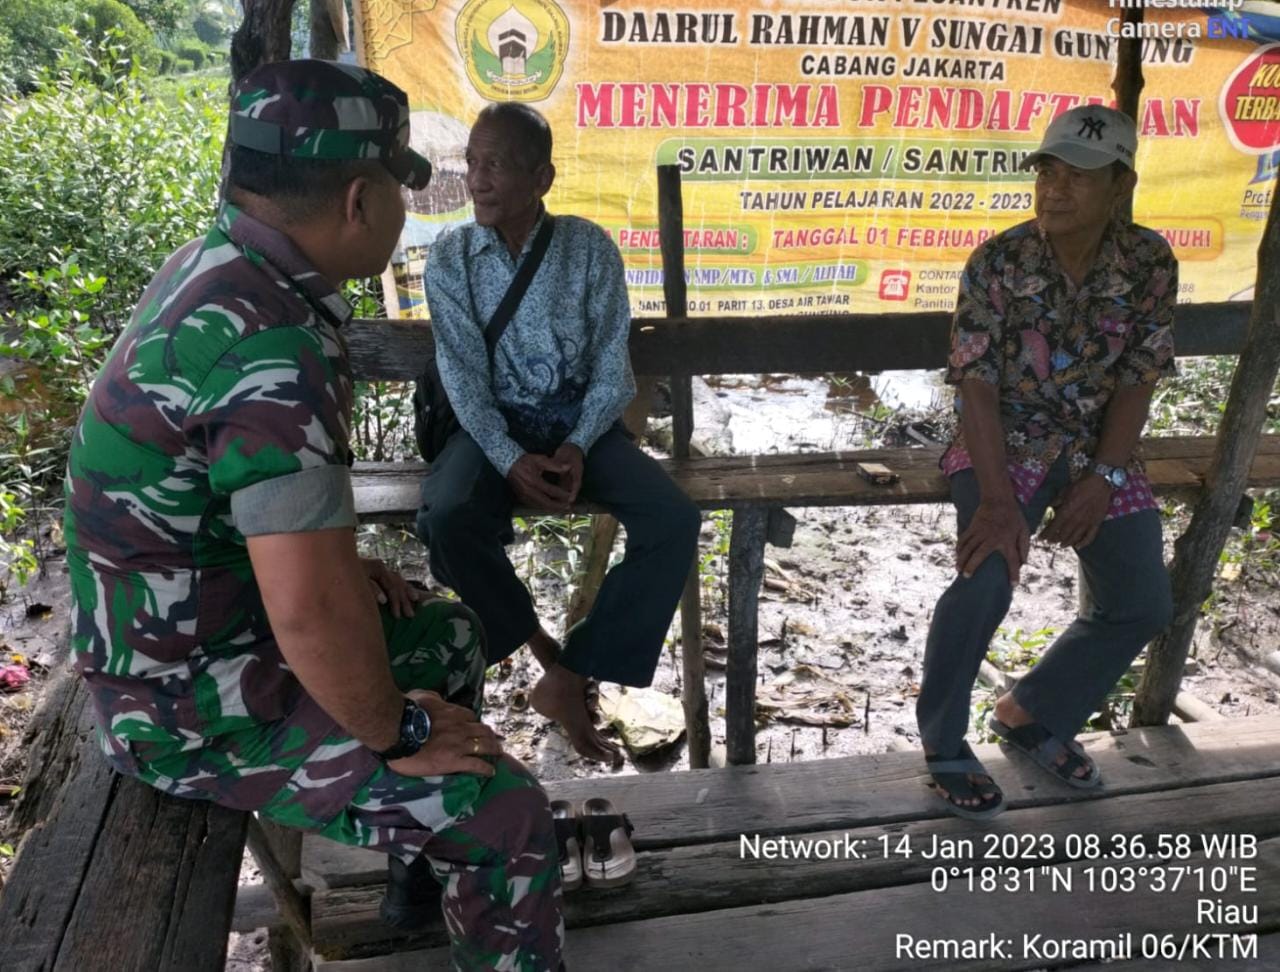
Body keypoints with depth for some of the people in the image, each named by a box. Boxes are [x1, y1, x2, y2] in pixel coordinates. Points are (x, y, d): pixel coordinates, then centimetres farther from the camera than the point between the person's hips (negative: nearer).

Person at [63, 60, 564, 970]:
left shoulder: (214, 270, 0)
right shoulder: (269, 343, -31)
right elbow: (309, 609, -35)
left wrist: (339, 563, 11)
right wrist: (393, 734, -18)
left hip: (198, 630, 10)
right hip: (197, 701, -10)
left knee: (453, 639, 23)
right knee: (507, 820, -13)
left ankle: (425, 863, 38)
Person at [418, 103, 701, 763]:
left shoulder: (589, 247, -1)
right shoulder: (449, 259, -1)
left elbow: (612, 365, -2)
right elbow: (463, 376, -6)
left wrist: (577, 447, -18)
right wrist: (509, 459, -21)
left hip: (579, 416, 1)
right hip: (492, 422, 0)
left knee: (673, 521, -23)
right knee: (446, 519, -32)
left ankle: (570, 677, -12)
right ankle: (545, 651, -8)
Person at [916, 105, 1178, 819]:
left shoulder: (1152, 264, -6)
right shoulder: (998, 262, -14)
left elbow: (1137, 381, -3)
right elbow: (976, 385, -17)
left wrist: (1103, 478, -15)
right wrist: (998, 498, -26)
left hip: (1100, 449, 4)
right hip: (1005, 443, -4)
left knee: (1143, 604, -3)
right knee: (987, 582, -25)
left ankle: (1035, 713, 21)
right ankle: (943, 740, 0)